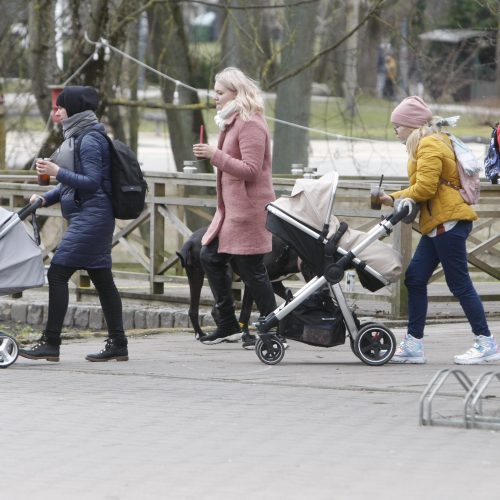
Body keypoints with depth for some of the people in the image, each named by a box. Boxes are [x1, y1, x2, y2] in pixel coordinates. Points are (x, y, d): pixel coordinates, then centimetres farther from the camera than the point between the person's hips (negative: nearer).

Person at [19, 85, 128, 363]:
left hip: (91, 217, -10)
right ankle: (117, 344, 12)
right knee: (102, 279, 10)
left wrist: (57, 171, -19)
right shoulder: (76, 137, 17)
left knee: (57, 274, -12)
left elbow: (92, 182, -19)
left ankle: (50, 343, -12)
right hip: (87, 218, 10)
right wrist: (46, 198, 9)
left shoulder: (89, 141, -13)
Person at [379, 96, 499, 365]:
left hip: (448, 221, -11)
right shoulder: (432, 142, 21)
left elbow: (424, 188, -19)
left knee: (459, 284, -7)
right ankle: (413, 345, 9)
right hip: (437, 225, 11)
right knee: (415, 279, 7)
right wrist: (393, 198, 9)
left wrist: (398, 198, -4)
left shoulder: (429, 145, -12)